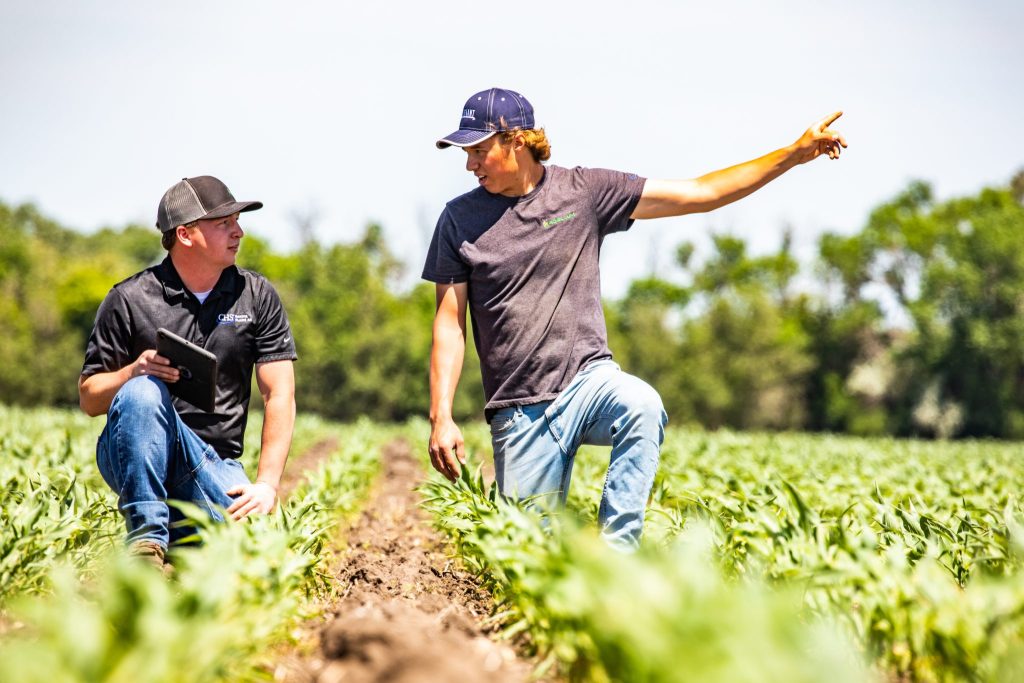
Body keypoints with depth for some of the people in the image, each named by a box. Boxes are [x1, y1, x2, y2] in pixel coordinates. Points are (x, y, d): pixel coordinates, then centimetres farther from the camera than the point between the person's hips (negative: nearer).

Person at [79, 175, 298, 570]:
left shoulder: (257, 297, 6)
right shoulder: (130, 299, 0)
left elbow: (280, 396, 1)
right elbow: (89, 398, 2)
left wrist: (267, 484, -11)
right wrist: (135, 371, -20)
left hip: (213, 464, 2)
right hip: (133, 457, -2)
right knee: (143, 392, -34)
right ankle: (147, 540, -30)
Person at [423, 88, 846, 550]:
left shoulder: (583, 191, 2)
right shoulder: (460, 219, 3)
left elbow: (701, 193, 2)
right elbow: (449, 323, 4)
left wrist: (795, 153, -4)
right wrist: (441, 418, -5)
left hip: (586, 379, -1)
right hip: (519, 411, 1)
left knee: (642, 407, -35)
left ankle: (615, 554, -29)